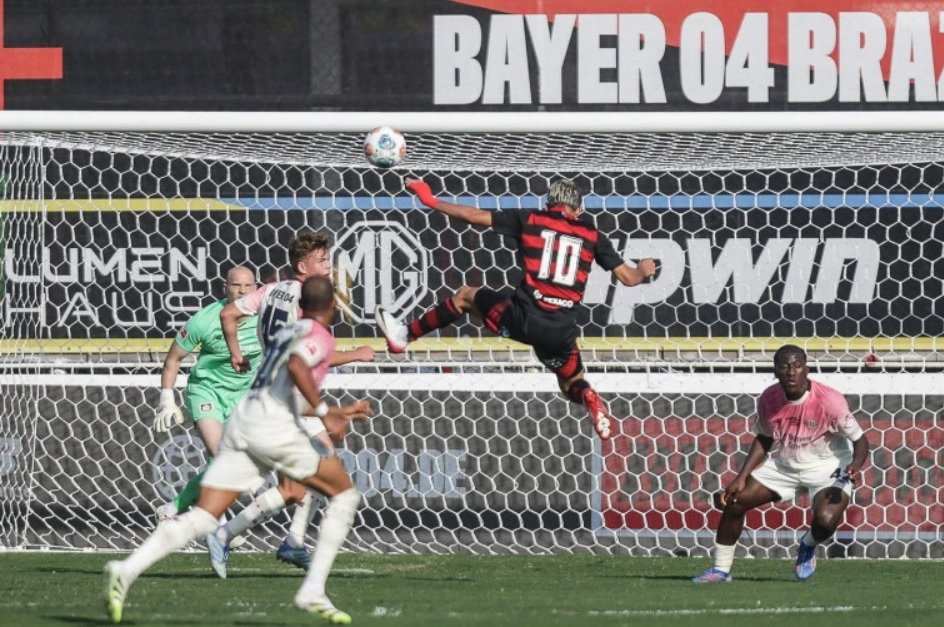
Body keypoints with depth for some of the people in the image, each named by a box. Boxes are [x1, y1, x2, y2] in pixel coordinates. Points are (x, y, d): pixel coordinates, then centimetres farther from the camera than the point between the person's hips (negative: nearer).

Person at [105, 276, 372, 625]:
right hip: (274, 428, -7)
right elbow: (296, 365, -20)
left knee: (201, 518, -1)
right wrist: (326, 413, -16)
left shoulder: (289, 332, 29)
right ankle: (313, 591, 0)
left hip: (241, 423, 7)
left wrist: (341, 412, 46)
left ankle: (127, 570, -21)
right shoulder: (320, 336, 3)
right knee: (345, 494, 10)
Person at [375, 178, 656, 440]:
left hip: (524, 318, -1)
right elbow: (629, 277, 14)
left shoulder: (530, 220, 7)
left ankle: (405, 334, 27)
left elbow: (476, 216, 7)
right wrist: (644, 270, 38)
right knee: (572, 382, 27)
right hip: (561, 330, 1)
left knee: (465, 296, 25)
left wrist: (432, 202, 19)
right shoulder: (593, 236, 11)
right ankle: (592, 403, -8)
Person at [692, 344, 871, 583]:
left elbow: (860, 440, -18)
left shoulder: (829, 400, -26)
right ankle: (721, 569, 16)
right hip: (783, 463, 5)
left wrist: (855, 466, -39)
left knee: (825, 519, -31)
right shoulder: (769, 400, -12)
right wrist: (741, 478, -2)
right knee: (732, 500, -4)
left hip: (827, 467, -5)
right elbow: (763, 440, 6)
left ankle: (808, 546, 10)